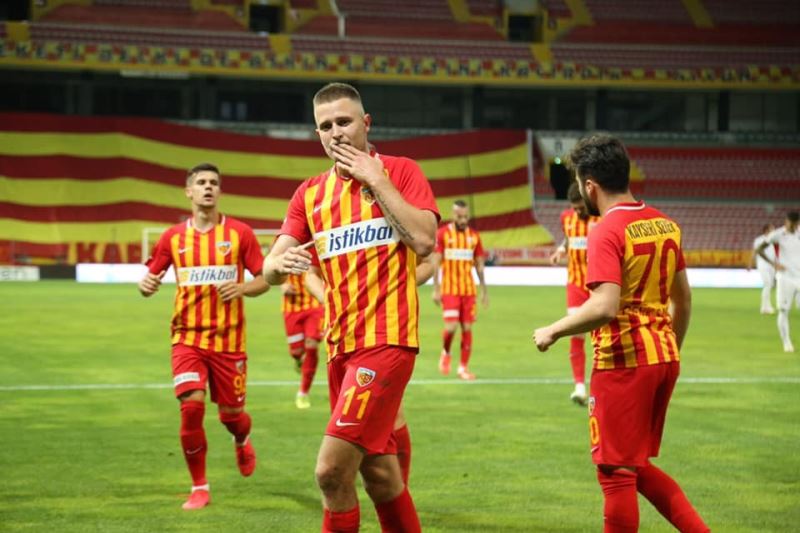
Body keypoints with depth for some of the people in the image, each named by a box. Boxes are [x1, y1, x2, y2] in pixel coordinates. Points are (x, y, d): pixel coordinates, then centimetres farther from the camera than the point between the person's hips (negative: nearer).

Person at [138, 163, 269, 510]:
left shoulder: (239, 233, -1)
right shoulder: (173, 237, 3)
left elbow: (264, 280, 2)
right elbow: (150, 279, 10)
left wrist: (243, 288, -19)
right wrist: (146, 284, -14)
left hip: (229, 340, 0)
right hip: (188, 337, 0)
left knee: (231, 413, 5)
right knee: (191, 406, -16)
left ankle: (242, 441, 46)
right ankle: (199, 488, -1)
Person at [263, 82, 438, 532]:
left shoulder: (400, 172, 0)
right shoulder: (310, 194, 13)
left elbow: (425, 241, -15)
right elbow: (271, 270, 7)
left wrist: (377, 181, -11)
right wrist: (280, 264, -17)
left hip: (386, 339, -6)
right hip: (341, 345, 6)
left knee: (332, 469, -15)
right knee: (379, 474, 11)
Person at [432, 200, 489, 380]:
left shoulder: (474, 236, 7)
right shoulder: (443, 233, -3)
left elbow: (479, 265, 13)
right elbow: (436, 262, -2)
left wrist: (484, 290, 11)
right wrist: (436, 289, -6)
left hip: (469, 289, 3)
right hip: (449, 289, -3)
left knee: (467, 328, 1)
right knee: (451, 327, -12)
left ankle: (463, 367, 10)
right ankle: (446, 353, 18)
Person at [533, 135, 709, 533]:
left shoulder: (607, 232, -15)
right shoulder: (664, 224, 9)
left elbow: (604, 307, -25)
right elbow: (683, 299, 17)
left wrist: (552, 332, -12)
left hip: (623, 361, -8)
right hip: (664, 358, 8)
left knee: (616, 473, 3)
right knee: (637, 466, 19)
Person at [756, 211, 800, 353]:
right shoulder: (777, 235, -5)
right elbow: (760, 250, -1)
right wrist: (774, 263, -11)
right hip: (785, 277, -3)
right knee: (783, 311, -4)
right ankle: (786, 343, 5)